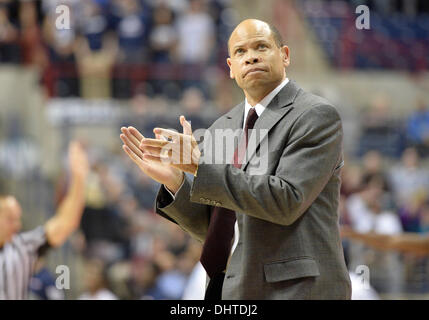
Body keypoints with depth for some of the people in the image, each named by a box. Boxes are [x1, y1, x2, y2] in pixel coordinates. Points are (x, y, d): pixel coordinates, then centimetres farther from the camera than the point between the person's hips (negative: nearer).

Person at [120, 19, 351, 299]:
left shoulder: (318, 116, -6)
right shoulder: (222, 128, 14)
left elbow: (287, 201, -17)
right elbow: (208, 228, 15)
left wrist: (201, 166, -19)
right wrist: (173, 179, -4)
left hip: (295, 288, -6)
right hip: (231, 287, 6)